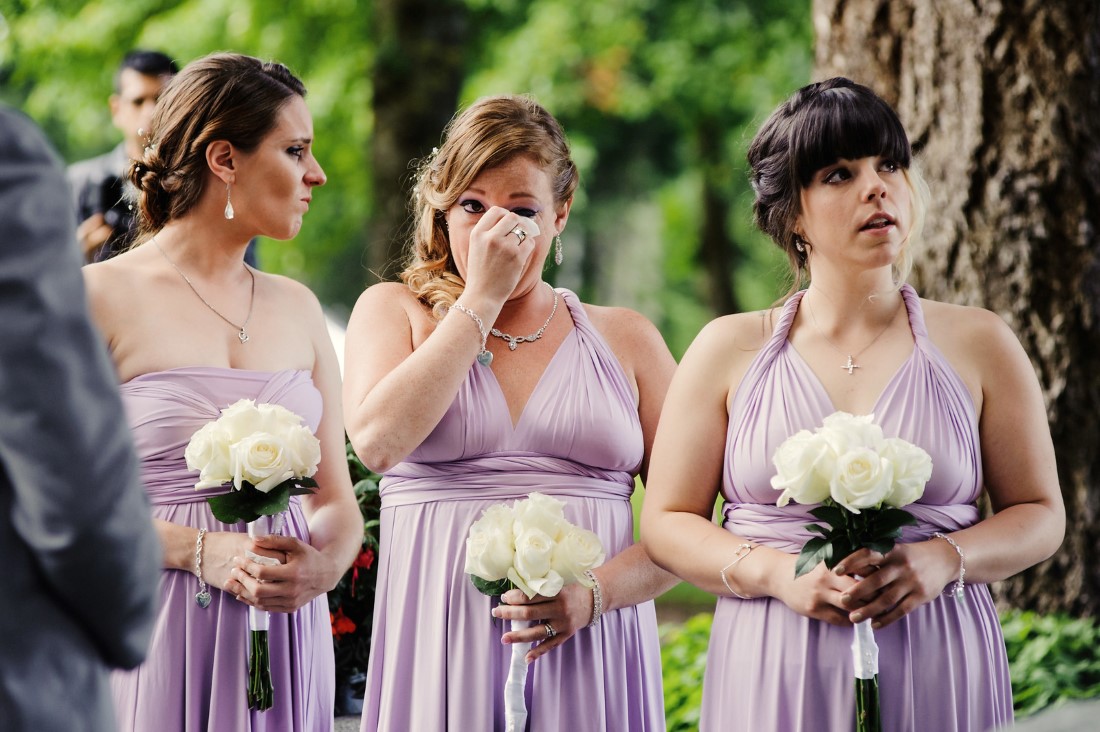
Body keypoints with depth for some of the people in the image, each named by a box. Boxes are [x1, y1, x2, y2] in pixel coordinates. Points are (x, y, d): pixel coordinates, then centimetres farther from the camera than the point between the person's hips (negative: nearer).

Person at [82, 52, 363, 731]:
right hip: (160, 642, -5)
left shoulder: (297, 307, 12)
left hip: (285, 645, 5)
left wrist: (323, 565, -11)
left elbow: (337, 501, 11)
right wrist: (200, 552, -19)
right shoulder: (100, 298, -4)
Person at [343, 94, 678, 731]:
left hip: (589, 655, 1)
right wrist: (481, 299, -7)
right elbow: (378, 441, -12)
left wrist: (597, 594, -13)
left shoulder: (625, 339, 10)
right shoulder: (394, 311, 10)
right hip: (441, 661, -1)